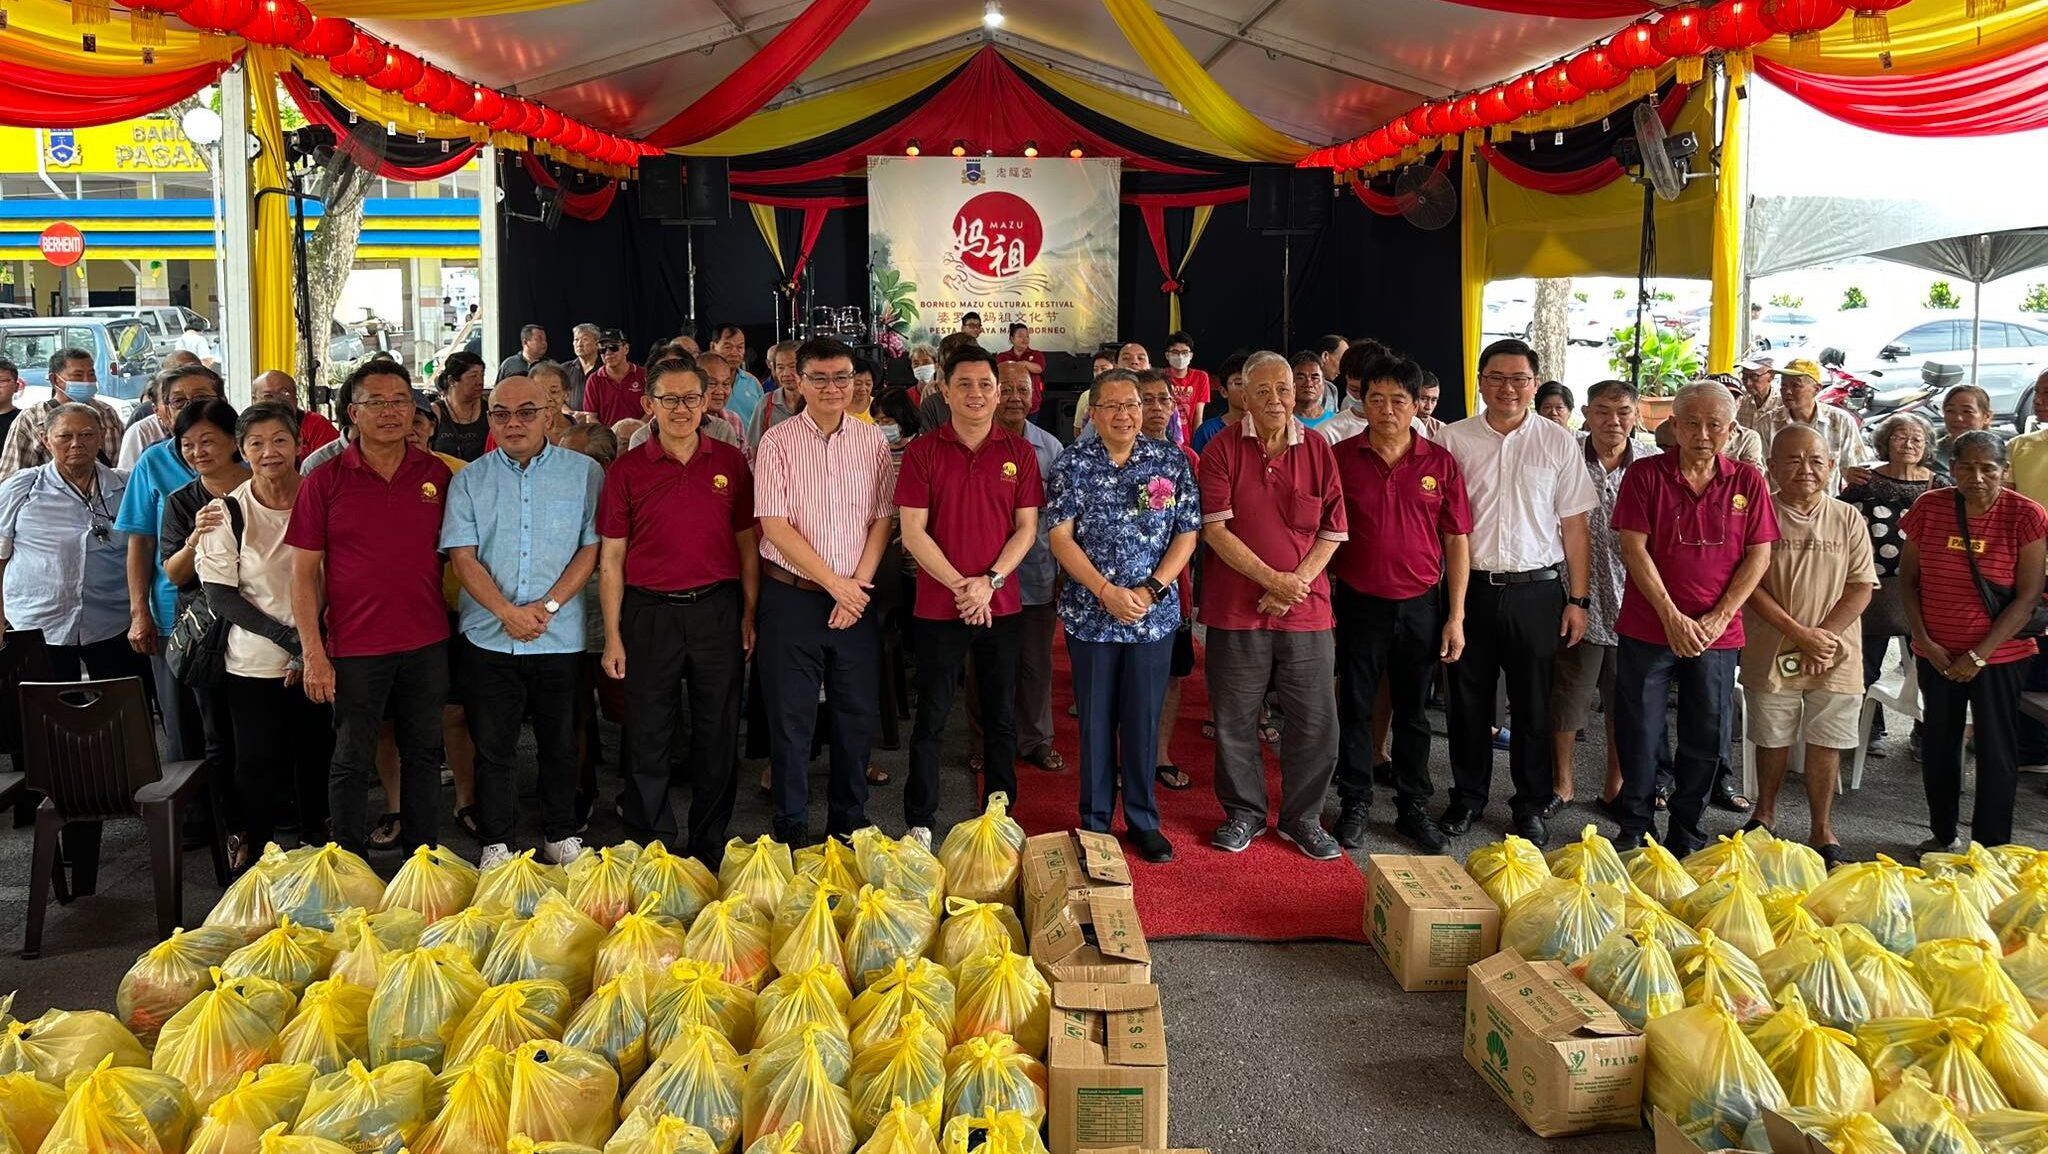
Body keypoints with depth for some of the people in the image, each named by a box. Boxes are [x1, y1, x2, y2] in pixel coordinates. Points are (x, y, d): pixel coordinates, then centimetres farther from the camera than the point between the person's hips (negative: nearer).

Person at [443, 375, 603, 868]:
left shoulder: (585, 473, 2)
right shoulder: (469, 481, 5)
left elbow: (592, 549, -3)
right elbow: (462, 556, -1)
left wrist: (546, 607, -12)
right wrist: (508, 612, -14)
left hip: (561, 638, -1)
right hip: (488, 638, 1)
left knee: (560, 744, 10)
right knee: (492, 746, 7)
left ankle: (561, 836, 26)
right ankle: (496, 844, 20)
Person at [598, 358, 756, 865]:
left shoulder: (730, 462, 4)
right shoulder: (626, 470, 1)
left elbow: (747, 545, 8)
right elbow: (611, 559, 2)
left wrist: (749, 615, 2)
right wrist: (612, 635, -3)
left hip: (717, 610, 1)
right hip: (649, 612, -1)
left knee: (718, 737, 7)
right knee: (647, 737, 6)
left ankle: (710, 851, 22)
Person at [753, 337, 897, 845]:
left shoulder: (873, 441, 5)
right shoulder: (777, 442, -4)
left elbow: (883, 519, 4)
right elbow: (775, 526, -9)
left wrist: (859, 584, -8)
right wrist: (836, 583, -11)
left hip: (857, 596, 3)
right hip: (792, 597, -2)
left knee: (858, 714, 9)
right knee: (790, 718, 4)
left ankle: (849, 824, 25)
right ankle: (790, 831, 17)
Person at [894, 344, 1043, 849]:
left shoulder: (1019, 452, 3)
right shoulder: (923, 452, -2)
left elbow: (1027, 528, 2)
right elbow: (913, 531, -7)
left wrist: (990, 580, -12)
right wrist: (960, 585, -15)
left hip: (1001, 606, 2)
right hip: (938, 606, -2)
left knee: (1001, 717, 11)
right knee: (931, 718, 5)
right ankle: (919, 822, 16)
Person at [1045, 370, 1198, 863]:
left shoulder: (1172, 462, 2)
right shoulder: (1072, 465, -2)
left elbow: (1187, 534, 2)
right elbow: (1060, 537, -6)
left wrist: (1151, 590, -11)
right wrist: (1106, 592, -15)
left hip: (1155, 615, 1)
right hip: (1090, 614, -1)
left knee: (1144, 719, 8)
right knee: (1095, 720, 8)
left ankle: (1143, 820, 22)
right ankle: (1095, 822, 20)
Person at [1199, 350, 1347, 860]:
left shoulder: (1318, 450, 6)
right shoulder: (1222, 450, -1)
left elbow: (1333, 530, 4)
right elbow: (1215, 528, -8)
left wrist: (1297, 583, -10)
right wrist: (1271, 579, -15)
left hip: (1306, 607, 2)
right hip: (1237, 606, -1)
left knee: (1316, 719, 4)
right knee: (1235, 717, 7)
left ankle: (1302, 816, 22)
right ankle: (1244, 812, 26)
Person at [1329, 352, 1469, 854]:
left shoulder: (1440, 462, -1)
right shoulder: (1341, 457, -4)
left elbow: (1457, 540, 2)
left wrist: (1456, 616, -1)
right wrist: (1322, 600, -6)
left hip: (1421, 605, 1)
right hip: (1359, 602, -1)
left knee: (1413, 712, 12)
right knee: (1355, 709, 9)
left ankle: (1414, 807, 25)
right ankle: (1355, 805, 23)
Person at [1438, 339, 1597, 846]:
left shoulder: (1559, 443, 3)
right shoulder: (1453, 440, 1)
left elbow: (1574, 525, 4)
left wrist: (1578, 599, 0)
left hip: (1537, 590, 0)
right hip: (1470, 588, 0)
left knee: (1533, 704, 8)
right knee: (1468, 700, 9)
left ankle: (1532, 805, 22)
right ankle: (1468, 796, 25)